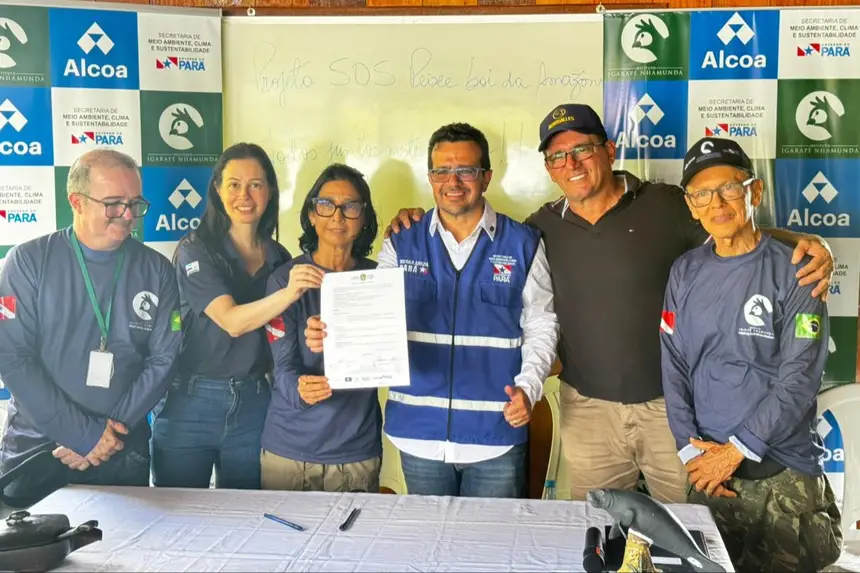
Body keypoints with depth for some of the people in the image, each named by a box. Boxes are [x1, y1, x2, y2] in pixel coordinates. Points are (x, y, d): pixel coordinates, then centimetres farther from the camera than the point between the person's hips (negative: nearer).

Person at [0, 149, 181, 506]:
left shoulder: (156, 271, 0)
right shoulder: (29, 261, -6)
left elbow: (164, 358, -2)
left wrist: (112, 431, -12)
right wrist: (83, 433, -16)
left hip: (122, 452, 1)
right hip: (35, 448, -1)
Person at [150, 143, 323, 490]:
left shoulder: (279, 258, 6)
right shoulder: (196, 249, -7)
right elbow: (231, 321, -21)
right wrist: (288, 293, -35)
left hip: (253, 406, 4)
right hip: (190, 403, -3)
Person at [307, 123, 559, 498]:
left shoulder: (523, 245, 1)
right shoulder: (401, 245, 4)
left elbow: (540, 325, 4)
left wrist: (528, 388, -11)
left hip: (497, 434, -1)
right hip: (419, 434, 2)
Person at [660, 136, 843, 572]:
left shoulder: (794, 272, -7)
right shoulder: (685, 273, 5)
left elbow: (799, 378, -13)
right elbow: (674, 368, 4)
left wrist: (736, 449, -15)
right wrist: (690, 449, -7)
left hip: (784, 475, -3)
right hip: (709, 472, 3)